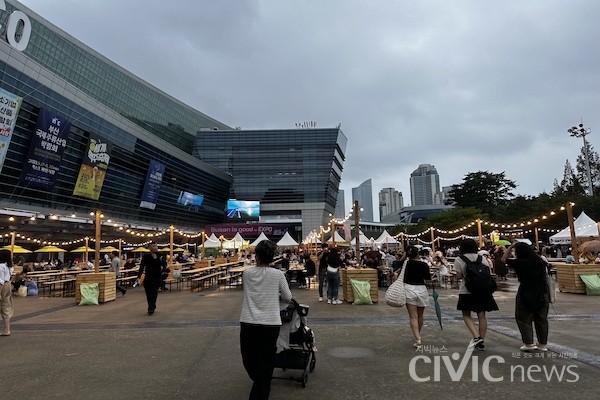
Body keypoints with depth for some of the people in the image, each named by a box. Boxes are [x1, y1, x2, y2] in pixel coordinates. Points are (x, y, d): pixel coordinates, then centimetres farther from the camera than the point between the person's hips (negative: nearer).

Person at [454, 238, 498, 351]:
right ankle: (481, 343, 13)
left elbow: (459, 276, -7)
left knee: (466, 315, 10)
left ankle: (476, 336, -8)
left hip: (466, 291, -3)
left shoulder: (459, 260, -5)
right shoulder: (482, 258, 3)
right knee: (481, 316, 8)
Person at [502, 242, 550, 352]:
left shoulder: (521, 263, -15)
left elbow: (504, 259, -5)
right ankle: (542, 344, 22)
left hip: (526, 295, -6)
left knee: (524, 319, 7)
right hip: (542, 295, 6)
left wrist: (511, 247, -1)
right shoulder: (540, 262, -1)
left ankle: (528, 343, 6)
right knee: (541, 320, 14)